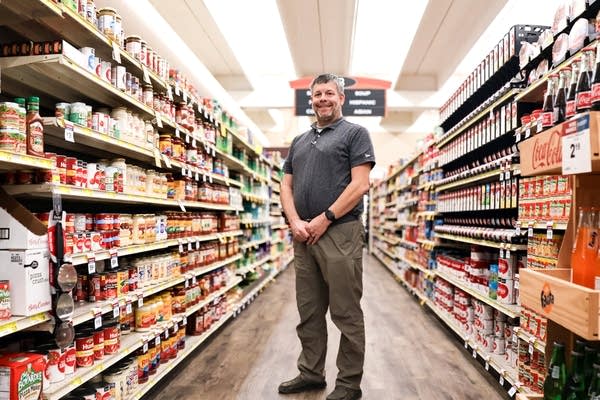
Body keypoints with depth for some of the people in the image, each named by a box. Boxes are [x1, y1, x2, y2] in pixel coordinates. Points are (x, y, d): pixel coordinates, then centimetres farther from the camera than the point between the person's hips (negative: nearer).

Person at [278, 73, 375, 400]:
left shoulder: (355, 133, 2)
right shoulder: (299, 141, 20)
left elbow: (360, 184, -9)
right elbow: (286, 185, 14)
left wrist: (325, 219, -14)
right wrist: (295, 221, -3)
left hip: (340, 233, -6)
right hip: (303, 237, 6)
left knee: (346, 314, 3)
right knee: (309, 312, 15)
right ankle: (311, 373, 31)